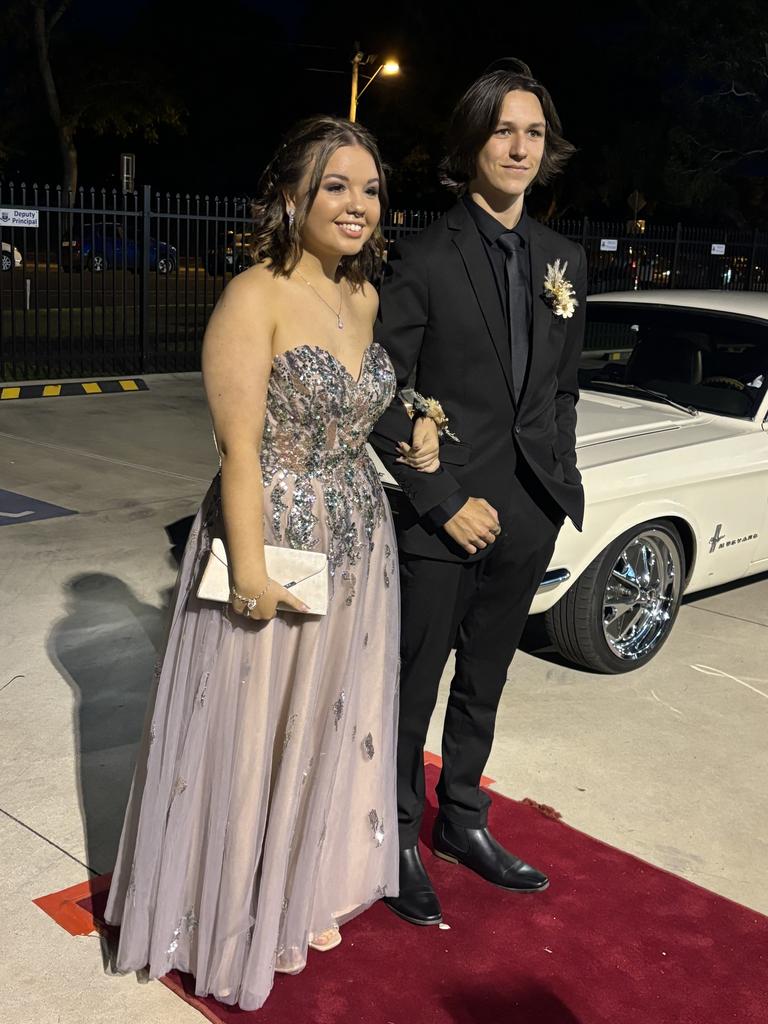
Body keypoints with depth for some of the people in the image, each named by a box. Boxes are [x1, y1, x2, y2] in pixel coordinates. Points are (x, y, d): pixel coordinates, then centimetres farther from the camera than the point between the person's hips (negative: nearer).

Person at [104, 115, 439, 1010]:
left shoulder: (366, 297, 6)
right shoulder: (254, 299, -15)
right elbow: (240, 448, -18)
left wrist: (414, 442, 2)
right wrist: (249, 570, -20)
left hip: (358, 542, 7)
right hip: (273, 541, -7)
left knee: (328, 725, 18)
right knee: (252, 733, 9)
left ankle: (304, 892, 40)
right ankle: (236, 917, 31)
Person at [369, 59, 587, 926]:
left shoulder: (563, 261, 7)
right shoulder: (423, 260, -10)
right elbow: (383, 401, -12)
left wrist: (559, 479, 5)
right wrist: (446, 503, -14)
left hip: (527, 516, 6)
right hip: (440, 519, -5)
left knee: (483, 683, 20)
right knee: (412, 688, 8)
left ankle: (461, 821, 39)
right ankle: (398, 839, 28)